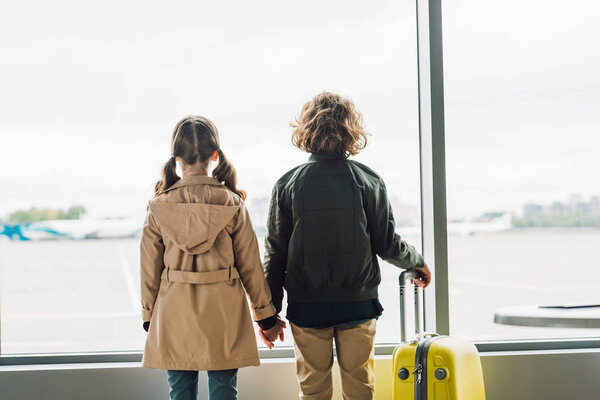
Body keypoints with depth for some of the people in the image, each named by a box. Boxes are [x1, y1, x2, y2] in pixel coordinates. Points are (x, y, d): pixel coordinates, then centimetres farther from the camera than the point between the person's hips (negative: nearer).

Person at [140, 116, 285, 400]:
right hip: (223, 313, -1)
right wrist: (267, 317, 9)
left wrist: (149, 317, 13)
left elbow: (150, 271, 1)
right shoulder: (232, 205, -7)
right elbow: (251, 266, -1)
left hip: (174, 315, 1)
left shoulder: (159, 208, -4)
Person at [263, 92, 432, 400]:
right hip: (358, 305, 0)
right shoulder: (368, 181, -5)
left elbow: (276, 252, -3)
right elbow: (387, 244, -3)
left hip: (307, 306, 0)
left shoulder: (288, 185, -4)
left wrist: (270, 313, 5)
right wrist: (417, 262, 19)